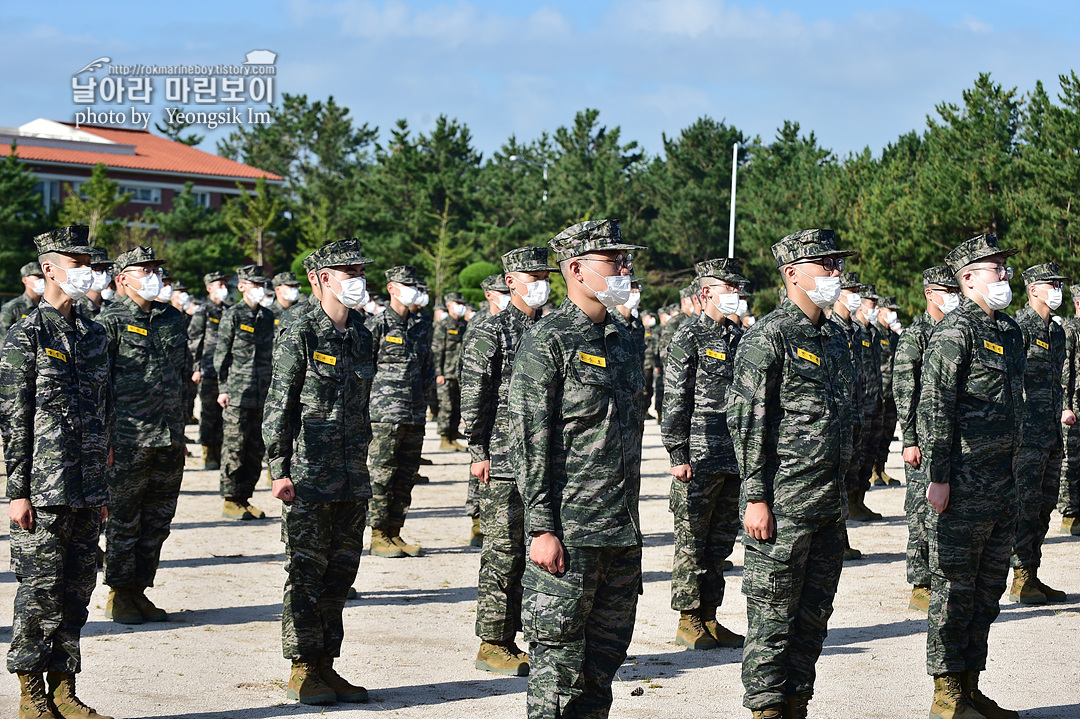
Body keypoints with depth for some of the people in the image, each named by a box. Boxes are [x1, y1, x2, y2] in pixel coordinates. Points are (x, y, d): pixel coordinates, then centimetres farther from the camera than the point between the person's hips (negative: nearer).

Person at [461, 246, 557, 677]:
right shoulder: (489, 334, -6)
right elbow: (473, 398, -9)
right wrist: (478, 453, -13)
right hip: (503, 465, -7)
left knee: (527, 550, 8)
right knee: (503, 552, -4)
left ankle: (508, 638, 16)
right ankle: (492, 646, 2)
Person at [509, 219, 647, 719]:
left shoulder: (623, 342, 15)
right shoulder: (547, 342, -9)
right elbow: (529, 444, -13)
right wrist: (542, 529, -17)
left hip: (623, 532, 8)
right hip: (569, 532, -7)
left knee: (604, 662, 11)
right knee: (559, 662, -2)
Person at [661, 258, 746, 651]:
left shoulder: (738, 336, 14)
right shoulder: (688, 337, -7)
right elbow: (675, 401, -11)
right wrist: (678, 455, -15)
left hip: (735, 457, 7)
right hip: (699, 459, -7)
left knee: (721, 542, 11)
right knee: (691, 542, -1)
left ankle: (709, 618, 18)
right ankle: (688, 622, 5)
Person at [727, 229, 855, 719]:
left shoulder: (836, 337, 15)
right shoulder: (767, 337, -10)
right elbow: (746, 421, -13)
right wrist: (756, 498, -17)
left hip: (830, 505, 8)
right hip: (783, 505, -8)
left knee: (813, 616, 12)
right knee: (773, 616, -2)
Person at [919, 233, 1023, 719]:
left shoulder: (1010, 331, 16)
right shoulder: (954, 332, -12)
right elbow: (933, 408, -16)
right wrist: (938, 476, -19)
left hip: (1003, 482, 9)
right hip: (963, 483, -9)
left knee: (988, 588, 12)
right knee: (955, 588, -2)